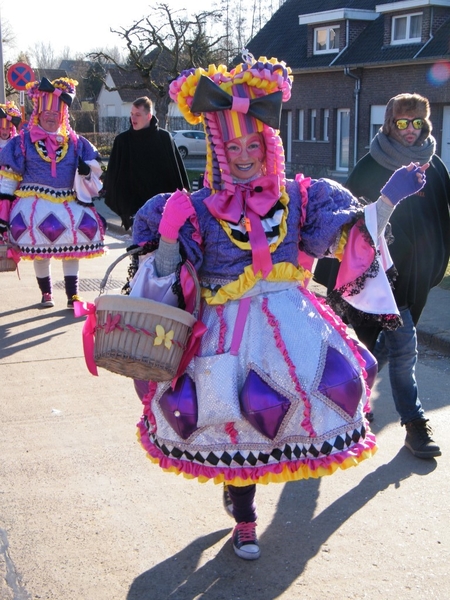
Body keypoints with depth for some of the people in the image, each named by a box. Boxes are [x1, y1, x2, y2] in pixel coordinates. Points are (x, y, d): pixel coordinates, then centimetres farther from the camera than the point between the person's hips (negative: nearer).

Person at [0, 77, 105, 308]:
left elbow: (93, 167, 17)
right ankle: (46, 293, 16)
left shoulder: (75, 142, 10)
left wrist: (86, 170, -7)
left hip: (68, 203, 2)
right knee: (39, 249, -1)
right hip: (35, 203, -1)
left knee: (73, 245, -8)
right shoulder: (23, 141, 3)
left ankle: (72, 294, 1)